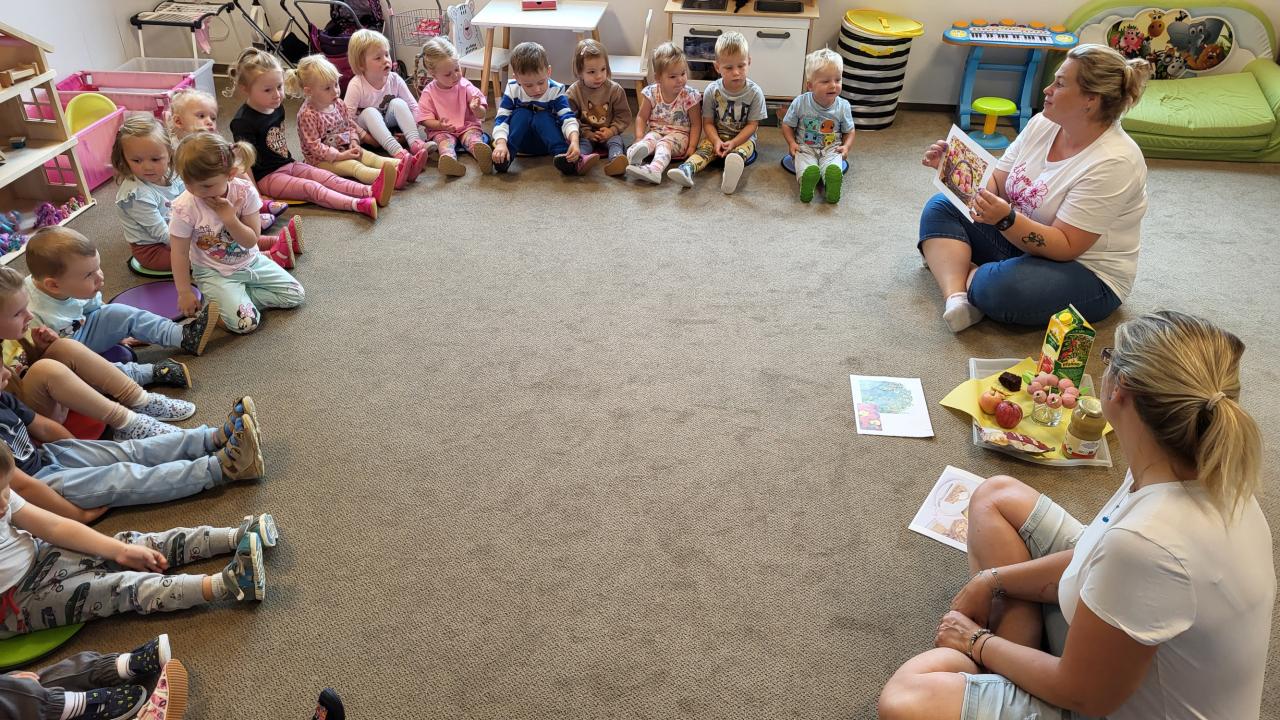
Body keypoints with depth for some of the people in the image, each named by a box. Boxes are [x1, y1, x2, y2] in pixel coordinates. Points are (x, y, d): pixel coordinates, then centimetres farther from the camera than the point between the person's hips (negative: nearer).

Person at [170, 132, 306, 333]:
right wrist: (185, 293, -9)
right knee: (245, 322, -23)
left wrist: (230, 220, -30)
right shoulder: (185, 208, -22)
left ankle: (237, 296, 5)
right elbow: (180, 253, -12)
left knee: (296, 295, -1)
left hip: (250, 261, 4)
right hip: (214, 273, -4)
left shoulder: (245, 192, -17)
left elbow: (251, 241, -13)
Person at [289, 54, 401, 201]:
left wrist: (354, 142, -5)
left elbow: (350, 125, 15)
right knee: (353, 166, -32)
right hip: (322, 160, -7)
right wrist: (339, 156, -24)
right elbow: (314, 146, -20)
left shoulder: (339, 104, 5)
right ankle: (382, 177, -59)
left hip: (345, 149, 8)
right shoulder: (307, 114, -19)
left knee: (370, 157, -17)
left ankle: (400, 165, -42)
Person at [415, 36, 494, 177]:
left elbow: (482, 115, -3)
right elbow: (425, 120, -2)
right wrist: (439, 125, -24)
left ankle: (480, 151, -65)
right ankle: (448, 158, -66)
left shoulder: (466, 86, 0)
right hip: (442, 130, -1)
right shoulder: (429, 92, 0)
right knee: (444, 139, -32)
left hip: (467, 126, 1)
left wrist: (477, 109, -28)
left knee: (473, 133, -30)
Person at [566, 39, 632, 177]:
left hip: (608, 133, 1)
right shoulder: (574, 91, -4)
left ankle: (615, 160, -59)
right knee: (583, 142, -30)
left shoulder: (615, 89, -3)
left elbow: (624, 115, 0)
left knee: (616, 140, -28)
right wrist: (586, 133, -16)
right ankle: (580, 159, -62)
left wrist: (612, 130, -15)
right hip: (586, 134, 0)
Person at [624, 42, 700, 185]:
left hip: (679, 134, -3)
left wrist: (692, 146, -14)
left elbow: (696, 124, -3)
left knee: (664, 143, -34)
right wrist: (639, 138, -11)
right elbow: (642, 117, 5)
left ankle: (655, 169, -64)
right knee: (649, 140, -31)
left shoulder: (689, 96, -8)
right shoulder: (651, 93, -2)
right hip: (655, 131, 3)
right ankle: (637, 151, -66)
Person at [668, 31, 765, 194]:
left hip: (743, 138, -2)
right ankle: (687, 170, -55)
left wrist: (733, 143, -22)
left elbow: (752, 124, -8)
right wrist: (717, 141, -21)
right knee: (705, 146, -27)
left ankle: (731, 171, -67)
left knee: (744, 149, -33)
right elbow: (708, 122, -2)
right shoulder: (712, 91, -6)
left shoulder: (754, 93, -10)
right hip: (717, 136, 2)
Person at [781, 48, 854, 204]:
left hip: (831, 148, 1)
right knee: (806, 168, -36)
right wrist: (792, 143, -9)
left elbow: (849, 131, 11)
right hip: (805, 147, 0)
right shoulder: (800, 103, -7)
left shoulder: (843, 106, -2)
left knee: (833, 167, -34)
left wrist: (846, 146, -7)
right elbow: (787, 125, 6)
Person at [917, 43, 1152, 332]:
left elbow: (1066, 247, -25)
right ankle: (956, 297, -23)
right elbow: (997, 185, 3)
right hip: (1020, 240, 8)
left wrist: (1006, 219, -39)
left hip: (1087, 273, -8)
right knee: (940, 207, -1)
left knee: (999, 289, -38)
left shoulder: (1112, 163, -24)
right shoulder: (1042, 124, -2)